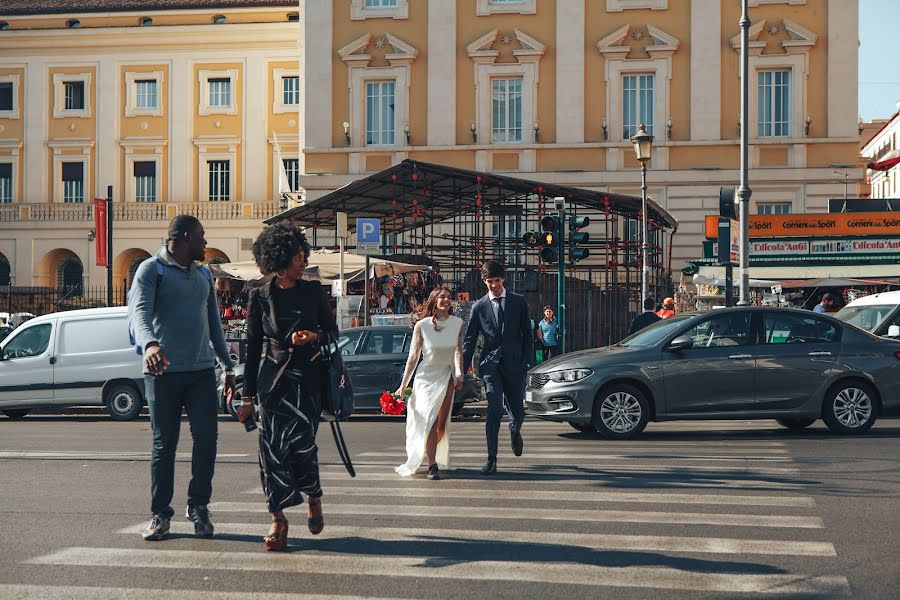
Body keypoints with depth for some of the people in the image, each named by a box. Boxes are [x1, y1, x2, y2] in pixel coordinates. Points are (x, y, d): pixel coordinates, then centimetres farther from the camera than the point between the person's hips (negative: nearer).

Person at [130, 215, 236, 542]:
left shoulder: (203, 275, 19)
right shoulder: (152, 270, -2)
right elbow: (139, 313, -18)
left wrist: (228, 366, 22)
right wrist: (150, 344, -37)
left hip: (202, 371, 5)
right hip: (163, 371, -5)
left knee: (207, 437, -4)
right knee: (164, 444, 1)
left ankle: (198, 507, 9)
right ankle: (160, 514, 10)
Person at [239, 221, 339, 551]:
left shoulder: (313, 291, 5)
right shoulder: (260, 297, 4)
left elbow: (333, 331, 13)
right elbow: (253, 347, 7)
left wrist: (315, 336, -11)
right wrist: (248, 395, 5)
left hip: (307, 378, 0)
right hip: (273, 379, 0)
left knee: (302, 442, -10)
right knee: (273, 447, -6)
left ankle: (313, 496, 19)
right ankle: (278, 519, 0)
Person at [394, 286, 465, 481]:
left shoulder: (457, 323, -2)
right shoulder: (422, 325, -9)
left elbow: (458, 352, 9)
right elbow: (413, 357, -4)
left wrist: (459, 376, 3)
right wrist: (403, 386, -4)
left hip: (446, 378, 3)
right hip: (426, 377, -3)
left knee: (441, 425, 5)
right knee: (429, 422, -11)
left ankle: (434, 457, 26)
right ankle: (432, 466, -6)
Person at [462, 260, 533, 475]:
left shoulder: (519, 302, 6)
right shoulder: (479, 307, 6)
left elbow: (527, 334, 7)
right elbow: (469, 340, 7)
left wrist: (528, 361, -3)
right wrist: (463, 369, 1)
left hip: (514, 365, 1)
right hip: (491, 365, -1)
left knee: (517, 412, 8)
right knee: (494, 411, -12)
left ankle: (515, 431, 44)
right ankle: (491, 459, -9)